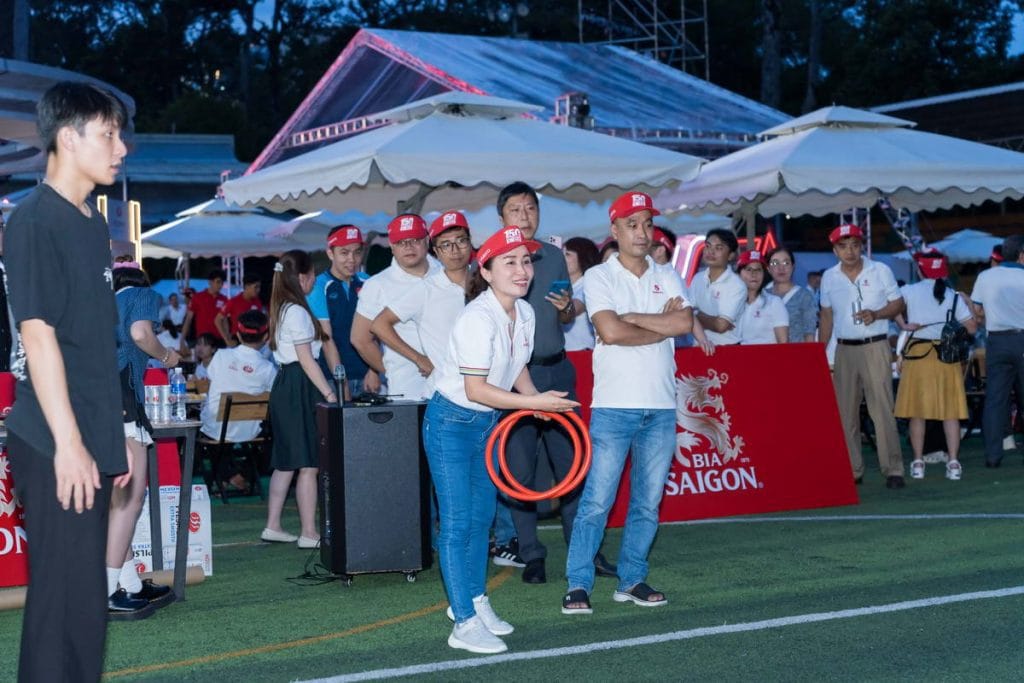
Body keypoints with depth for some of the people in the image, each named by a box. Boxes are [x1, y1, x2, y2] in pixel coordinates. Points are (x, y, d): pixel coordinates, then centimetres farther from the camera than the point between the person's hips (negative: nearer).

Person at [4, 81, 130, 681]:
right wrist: (68, 443, -19)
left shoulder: (94, 224, 14)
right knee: (66, 592, -5)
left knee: (87, 591, 12)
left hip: (91, 441, 8)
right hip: (55, 446, -8)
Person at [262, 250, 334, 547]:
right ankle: (309, 534, -6)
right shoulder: (297, 311, -13)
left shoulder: (283, 309, 16)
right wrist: (329, 393, -16)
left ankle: (273, 526, 16)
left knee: (285, 463, 13)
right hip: (299, 388, -10)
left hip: (285, 386, 10)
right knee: (308, 464, -8)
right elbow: (306, 358, -17)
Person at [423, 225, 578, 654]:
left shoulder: (525, 313, -1)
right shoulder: (478, 319, -27)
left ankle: (473, 600, 32)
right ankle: (465, 624, -4)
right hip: (451, 422, -8)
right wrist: (533, 403, -27)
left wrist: (536, 397, -3)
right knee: (457, 522, -7)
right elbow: (475, 389, -28)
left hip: (489, 422, 8)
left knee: (482, 516, 16)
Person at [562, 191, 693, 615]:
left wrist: (633, 318, -9)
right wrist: (663, 325, -6)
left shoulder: (668, 278, 12)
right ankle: (578, 584, -1)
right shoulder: (599, 277, 0)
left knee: (648, 502, 8)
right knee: (597, 500, -7)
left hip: (661, 408, 4)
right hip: (613, 407, -4)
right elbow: (610, 331, -16)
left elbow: (685, 323, -6)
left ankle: (632, 580, 18)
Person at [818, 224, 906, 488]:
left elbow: (898, 303, 5)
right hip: (844, 349, 3)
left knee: (882, 409, -9)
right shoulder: (829, 277, 9)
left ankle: (893, 469, -7)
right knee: (845, 412, 4)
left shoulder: (880, 271, 1)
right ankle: (851, 470, 11)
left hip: (875, 347, -3)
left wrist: (876, 314, -14)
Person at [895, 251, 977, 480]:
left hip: (917, 353, -1)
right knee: (950, 411, 4)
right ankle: (953, 463, 0)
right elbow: (972, 327, 2)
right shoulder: (954, 297, 2)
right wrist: (968, 304, 17)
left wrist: (903, 323, 1)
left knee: (917, 411, 6)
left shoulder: (909, 291, -1)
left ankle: (918, 463, 7)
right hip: (947, 356, 1)